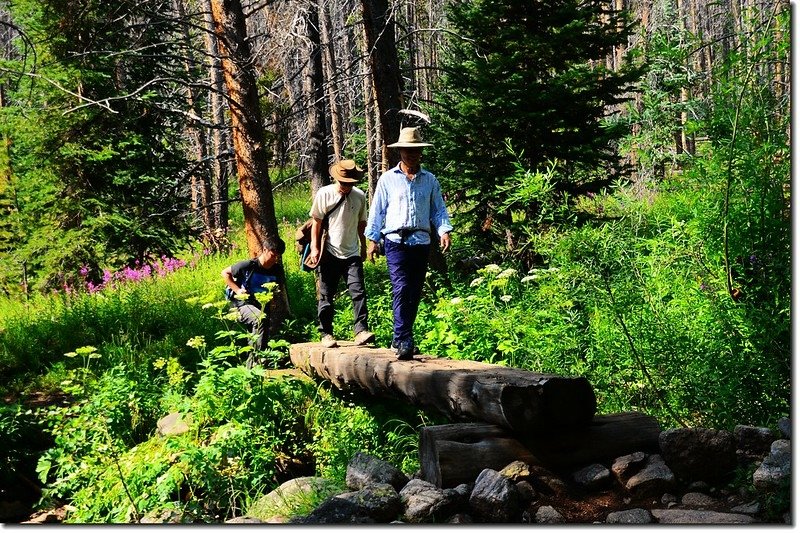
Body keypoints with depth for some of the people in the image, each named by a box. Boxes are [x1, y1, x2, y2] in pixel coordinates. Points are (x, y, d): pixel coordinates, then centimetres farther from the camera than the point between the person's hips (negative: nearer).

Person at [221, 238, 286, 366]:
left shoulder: (276, 270, 1)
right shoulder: (249, 265, -15)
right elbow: (225, 273, -4)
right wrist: (237, 290, -13)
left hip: (261, 306, 7)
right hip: (242, 304, -7)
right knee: (261, 319, -34)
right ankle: (254, 363, -36)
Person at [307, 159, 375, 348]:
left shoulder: (360, 196, 3)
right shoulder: (324, 194, -5)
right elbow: (317, 222, 0)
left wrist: (363, 246, 20)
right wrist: (315, 248, -4)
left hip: (352, 254, 2)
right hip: (329, 254, -2)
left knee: (358, 293, -11)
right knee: (326, 296, 4)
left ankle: (361, 330, -12)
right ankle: (326, 333, 13)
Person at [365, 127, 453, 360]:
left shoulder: (430, 180, 13)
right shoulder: (388, 179, 7)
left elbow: (438, 209, 13)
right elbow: (377, 210, 8)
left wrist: (444, 231, -4)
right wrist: (372, 240, 3)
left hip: (421, 242, 3)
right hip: (396, 241, -3)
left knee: (414, 293, 6)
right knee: (401, 289, -16)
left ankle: (400, 338, 17)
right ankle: (404, 341, -20)